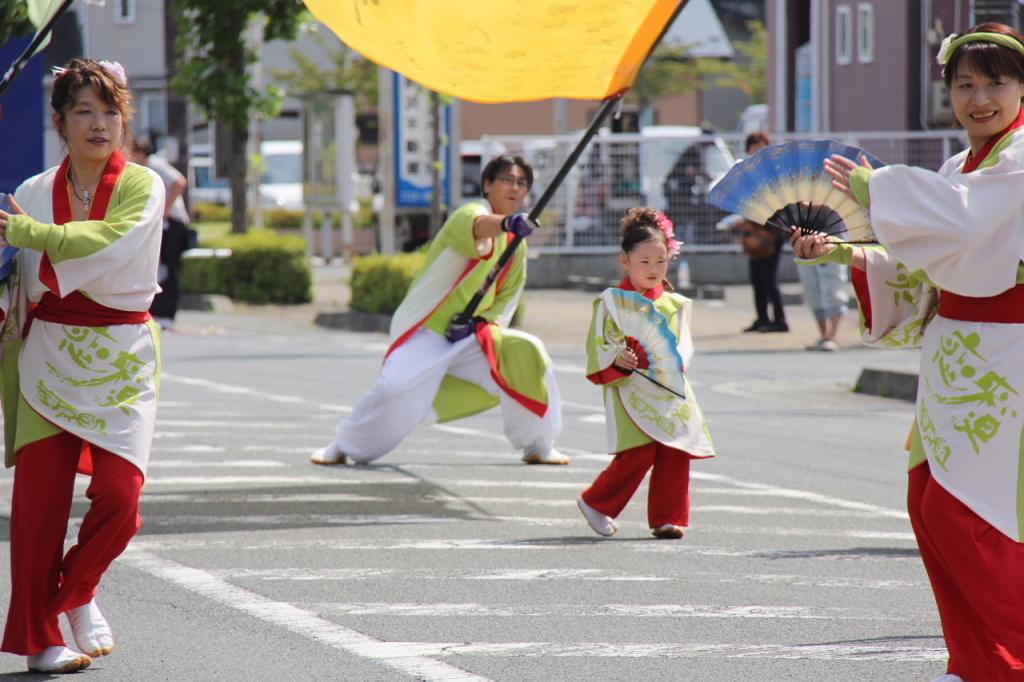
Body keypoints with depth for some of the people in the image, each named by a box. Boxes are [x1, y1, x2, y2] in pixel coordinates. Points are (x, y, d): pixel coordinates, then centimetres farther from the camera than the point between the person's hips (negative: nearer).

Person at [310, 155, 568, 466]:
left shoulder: (516, 243, 7)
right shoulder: (469, 214, -14)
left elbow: (507, 299, 14)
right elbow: (478, 227, -41)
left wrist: (479, 323, -8)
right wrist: (507, 222, -64)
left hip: (470, 337, 6)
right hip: (425, 333, -6)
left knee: (527, 355, -13)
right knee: (395, 392, -24)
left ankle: (538, 446, 3)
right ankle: (345, 446, 3)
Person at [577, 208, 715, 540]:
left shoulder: (674, 304, 14)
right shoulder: (612, 301, 1)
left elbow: (683, 342, 15)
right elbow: (598, 344, -3)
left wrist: (676, 360, -4)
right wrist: (617, 357, -21)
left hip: (669, 389, 5)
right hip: (630, 388, -5)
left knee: (676, 454, -2)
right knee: (639, 452, -16)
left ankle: (668, 517, 8)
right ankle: (595, 503, 2)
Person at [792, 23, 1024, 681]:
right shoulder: (962, 167, 16)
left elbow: (960, 217, -28)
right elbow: (919, 268, 16)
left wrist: (875, 189, -20)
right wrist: (845, 254, 3)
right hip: (956, 355, 9)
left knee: (962, 510, -10)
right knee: (931, 505, 9)